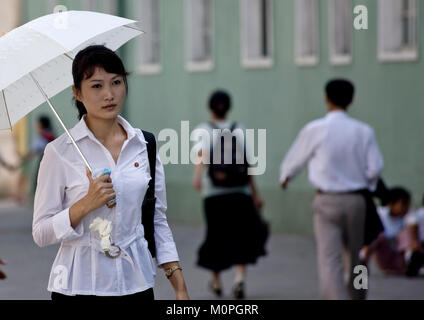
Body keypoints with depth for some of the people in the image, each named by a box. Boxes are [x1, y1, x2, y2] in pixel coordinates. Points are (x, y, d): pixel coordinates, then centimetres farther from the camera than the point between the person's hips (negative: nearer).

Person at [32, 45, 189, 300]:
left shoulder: (145, 145, 4)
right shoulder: (60, 152, -5)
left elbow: (158, 220, 10)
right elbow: (41, 234, -6)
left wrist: (180, 287, 4)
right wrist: (86, 204, -20)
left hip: (136, 283, 3)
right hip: (79, 286, -2)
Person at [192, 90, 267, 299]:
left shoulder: (203, 130, -1)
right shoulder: (240, 131, 4)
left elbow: (203, 152, -21)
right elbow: (247, 164, 2)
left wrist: (197, 176, -34)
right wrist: (255, 194, 8)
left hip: (213, 194, 0)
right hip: (240, 194, 0)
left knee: (216, 234, 15)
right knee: (243, 236, 6)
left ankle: (216, 281, 28)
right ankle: (240, 276, -17)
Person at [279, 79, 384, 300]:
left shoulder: (316, 129, -6)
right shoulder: (364, 131, -1)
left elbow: (295, 158, 8)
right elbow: (375, 167, -2)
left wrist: (285, 177, 30)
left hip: (327, 201, -3)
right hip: (356, 200, 3)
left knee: (330, 260, -9)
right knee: (355, 256, 20)